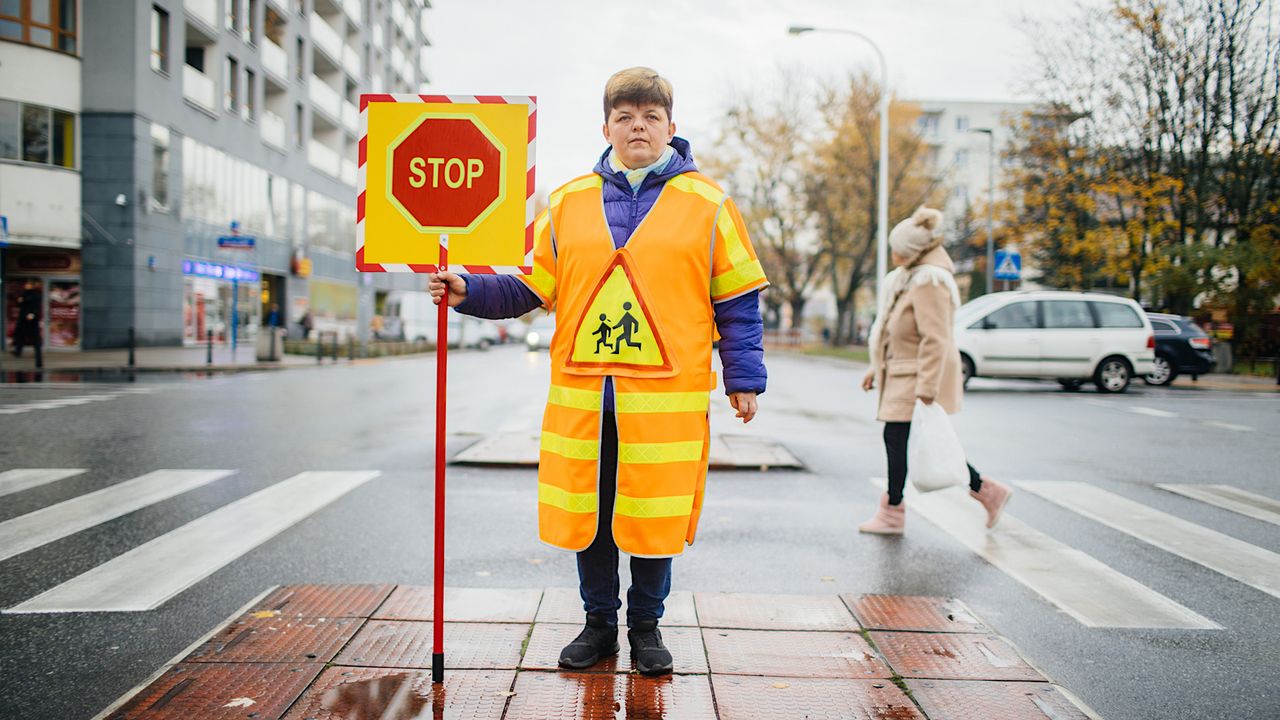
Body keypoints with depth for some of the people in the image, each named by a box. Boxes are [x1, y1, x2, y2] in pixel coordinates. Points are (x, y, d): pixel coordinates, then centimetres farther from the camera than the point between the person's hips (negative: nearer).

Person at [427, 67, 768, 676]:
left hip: (667, 398, -2)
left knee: (656, 515, 6)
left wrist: (743, 377, 0)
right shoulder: (568, 203, 9)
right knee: (588, 512, 10)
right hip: (582, 396, 2)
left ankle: (646, 626, 28)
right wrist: (469, 291, -2)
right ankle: (599, 624, 30)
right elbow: (532, 289, 12)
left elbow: (736, 301, 5)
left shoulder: (707, 203, 4)